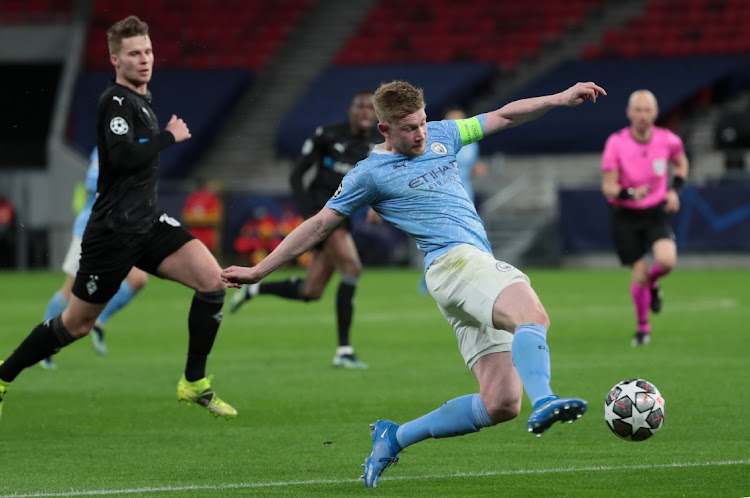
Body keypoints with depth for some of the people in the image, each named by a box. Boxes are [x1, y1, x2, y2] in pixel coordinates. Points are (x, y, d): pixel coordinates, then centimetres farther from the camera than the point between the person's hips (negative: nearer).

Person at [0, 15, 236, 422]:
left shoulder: (141, 99, 14)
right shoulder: (116, 101, -14)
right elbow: (123, 156, -28)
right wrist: (168, 136, -17)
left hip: (148, 223, 8)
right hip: (113, 231, -8)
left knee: (211, 278, -13)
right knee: (77, 323, 3)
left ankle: (194, 384, -3)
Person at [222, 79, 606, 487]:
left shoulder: (440, 136, 21)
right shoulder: (370, 174, 4)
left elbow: (503, 117, 26)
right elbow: (320, 224, 10)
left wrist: (560, 98, 15)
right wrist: (258, 271, 12)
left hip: (483, 268, 7)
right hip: (452, 263, -7)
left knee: (501, 404, -3)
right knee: (533, 317, -36)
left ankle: (395, 437, 8)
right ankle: (543, 402, -62)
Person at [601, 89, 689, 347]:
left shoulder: (667, 140, -9)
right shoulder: (616, 143, -16)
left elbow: (681, 162, 15)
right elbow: (608, 186, -15)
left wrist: (675, 190, 0)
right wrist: (630, 194, -35)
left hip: (656, 212, 1)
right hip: (626, 216, -1)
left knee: (667, 260, -25)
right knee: (639, 275, -2)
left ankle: (653, 284, 12)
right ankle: (643, 326, 23)